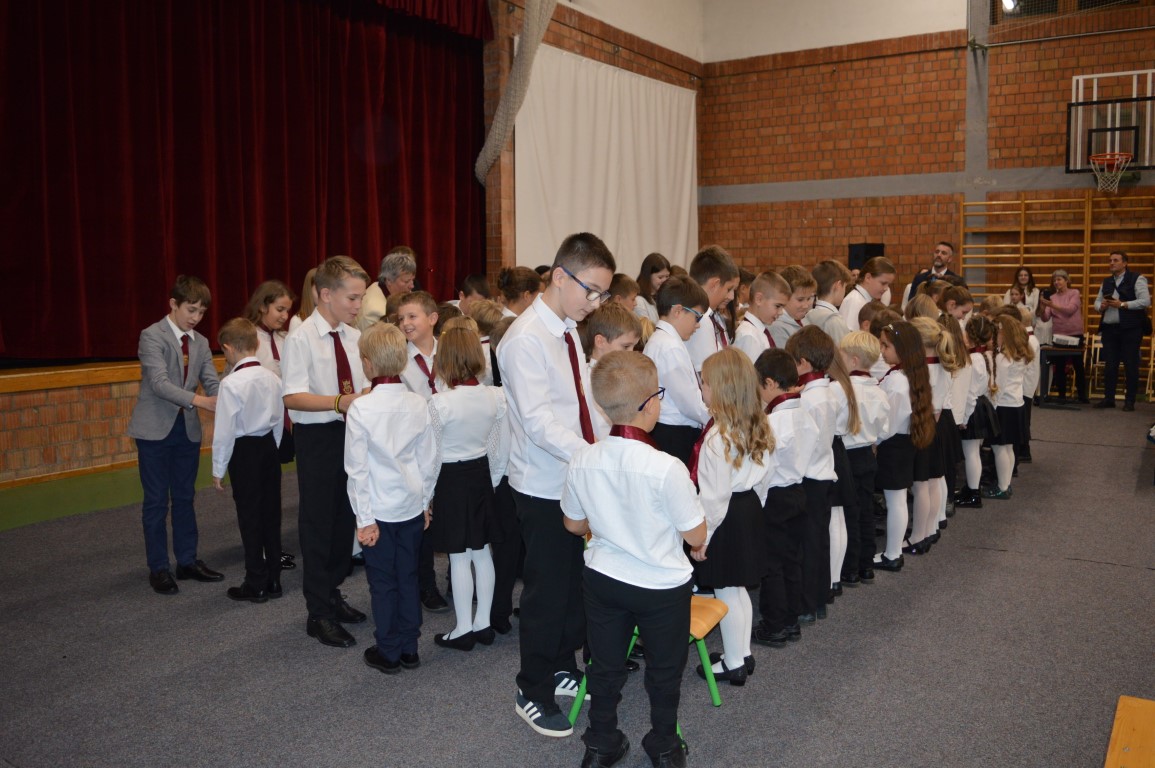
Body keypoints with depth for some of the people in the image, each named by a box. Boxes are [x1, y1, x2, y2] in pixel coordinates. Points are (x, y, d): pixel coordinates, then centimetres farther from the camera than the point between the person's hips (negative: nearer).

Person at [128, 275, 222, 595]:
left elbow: (213, 382, -1)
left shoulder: (201, 343, 8)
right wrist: (198, 400, -34)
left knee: (185, 497, 13)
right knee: (156, 500, 3)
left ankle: (187, 561, 22)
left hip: (188, 429, 6)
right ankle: (158, 568, 13)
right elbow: (159, 383, -23)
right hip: (156, 429, -5)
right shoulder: (152, 336, -11)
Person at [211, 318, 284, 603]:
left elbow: (224, 431, -14)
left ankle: (256, 585, 12)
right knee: (270, 514, 13)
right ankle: (273, 580, 22)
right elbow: (279, 422, 8)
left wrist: (218, 469, -4)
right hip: (269, 447, 6)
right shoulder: (273, 378, 0)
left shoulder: (232, 383, -17)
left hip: (244, 452, -6)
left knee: (249, 518, 3)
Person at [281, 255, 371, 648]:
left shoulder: (354, 337, 5)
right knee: (318, 523, 3)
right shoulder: (301, 339, -14)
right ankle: (319, 613, 15)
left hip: (351, 434, 7)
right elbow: (292, 396, -21)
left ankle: (332, 594, 35)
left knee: (345, 518, 17)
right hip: (317, 438, -7)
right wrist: (339, 402, -32)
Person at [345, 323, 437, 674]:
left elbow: (357, 468, -13)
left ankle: (388, 653, 21)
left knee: (383, 583, 9)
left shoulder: (360, 408, -15)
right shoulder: (418, 403, -4)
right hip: (412, 506, 4)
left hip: (379, 511, -4)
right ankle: (409, 648, 25)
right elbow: (428, 459, 2)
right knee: (408, 578, 15)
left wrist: (365, 519, -7)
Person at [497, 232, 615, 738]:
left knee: (577, 584, 20)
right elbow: (539, 421, -28)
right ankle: (534, 694, 23)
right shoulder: (526, 339, -20)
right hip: (544, 487, -8)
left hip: (579, 480, 8)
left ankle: (564, 668, 40)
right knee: (547, 592, 5)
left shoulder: (568, 330, 6)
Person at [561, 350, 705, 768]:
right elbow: (696, 536, -16)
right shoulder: (666, 468, -28)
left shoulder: (581, 461, -13)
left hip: (603, 579, 4)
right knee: (664, 671, 20)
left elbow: (573, 524, 3)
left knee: (605, 666, 21)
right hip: (662, 586, -3)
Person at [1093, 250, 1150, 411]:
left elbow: (1145, 301, -11)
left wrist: (1122, 304, -16)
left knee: (1130, 365, 0)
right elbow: (1097, 302, 19)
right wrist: (1101, 306, -3)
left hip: (1130, 329, -5)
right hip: (1109, 329, 5)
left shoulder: (1137, 279, -2)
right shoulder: (1106, 282, 16)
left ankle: (1130, 401, 6)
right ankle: (1108, 398, 14)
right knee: (1109, 365, 7)